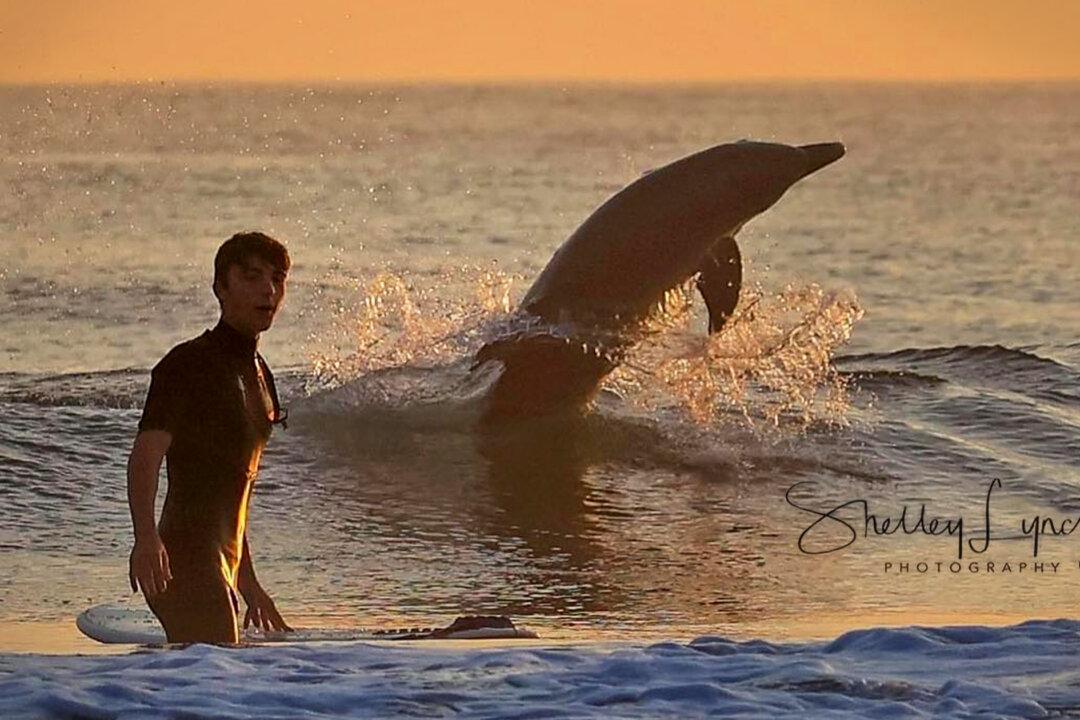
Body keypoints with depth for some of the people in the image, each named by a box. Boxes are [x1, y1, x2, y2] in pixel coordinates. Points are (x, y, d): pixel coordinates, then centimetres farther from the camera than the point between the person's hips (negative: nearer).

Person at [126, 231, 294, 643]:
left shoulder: (258, 373, 18)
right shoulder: (189, 364, -8)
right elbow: (145, 457, -20)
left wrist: (249, 585, 28)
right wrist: (146, 538, -37)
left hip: (222, 561, 9)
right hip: (185, 559, -9)